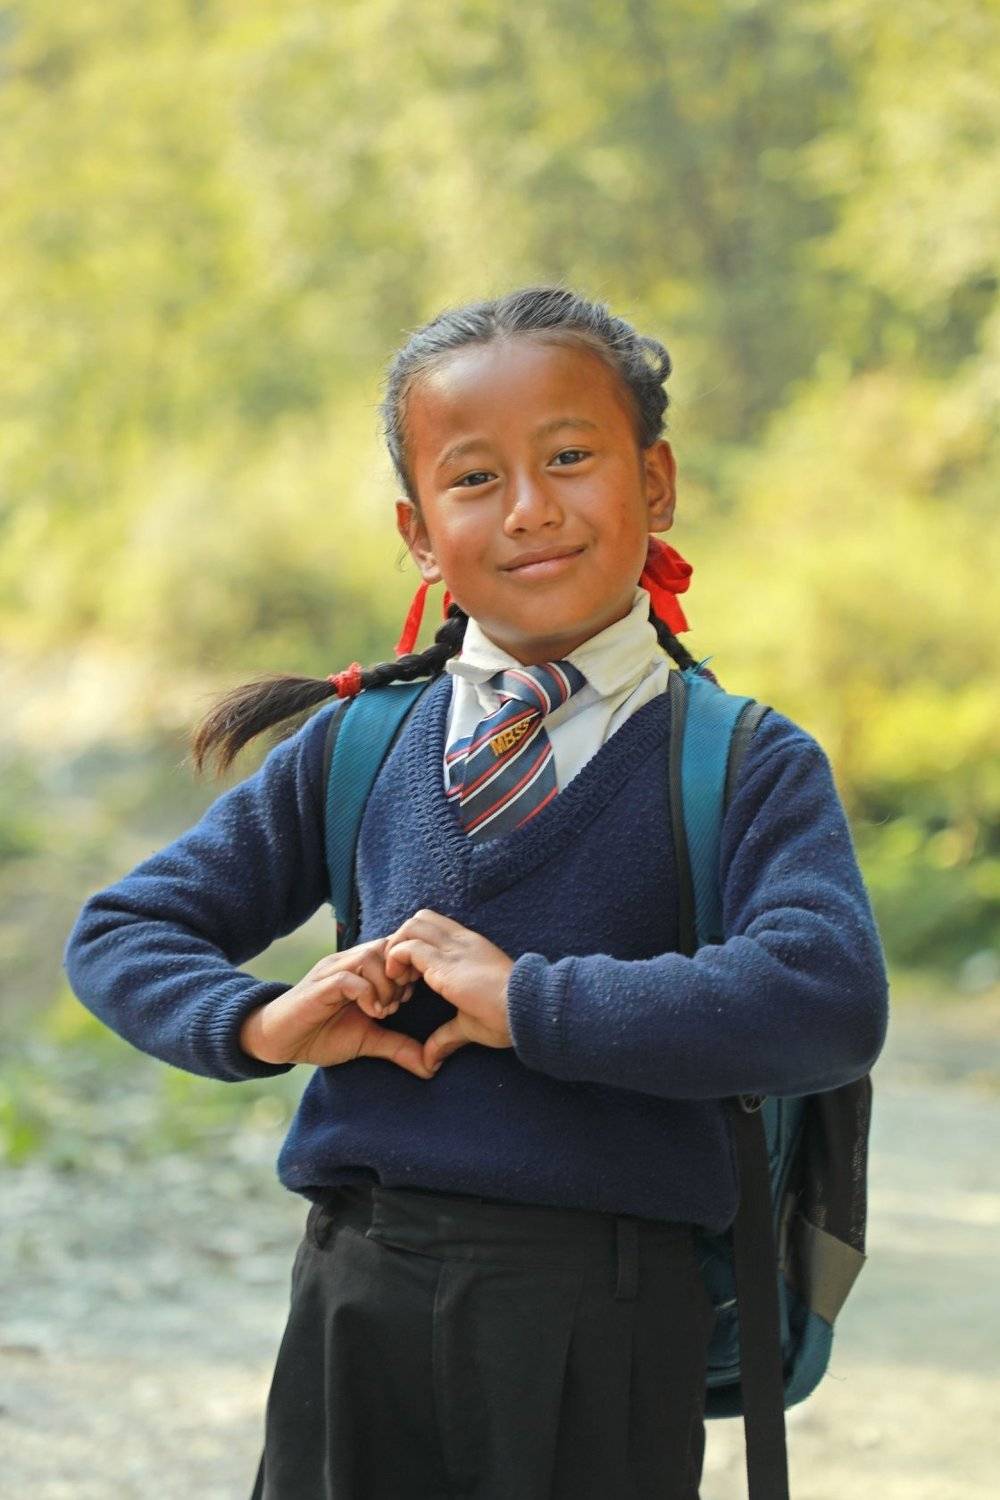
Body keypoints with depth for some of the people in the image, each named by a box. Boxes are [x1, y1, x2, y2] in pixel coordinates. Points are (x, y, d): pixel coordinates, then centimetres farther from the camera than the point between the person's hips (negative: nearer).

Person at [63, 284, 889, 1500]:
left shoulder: (750, 768, -2)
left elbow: (829, 1004, -19)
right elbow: (121, 931, 14)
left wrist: (528, 1001, -18)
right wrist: (263, 1025, -6)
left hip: (601, 1317, -3)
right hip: (355, 1296, 3)